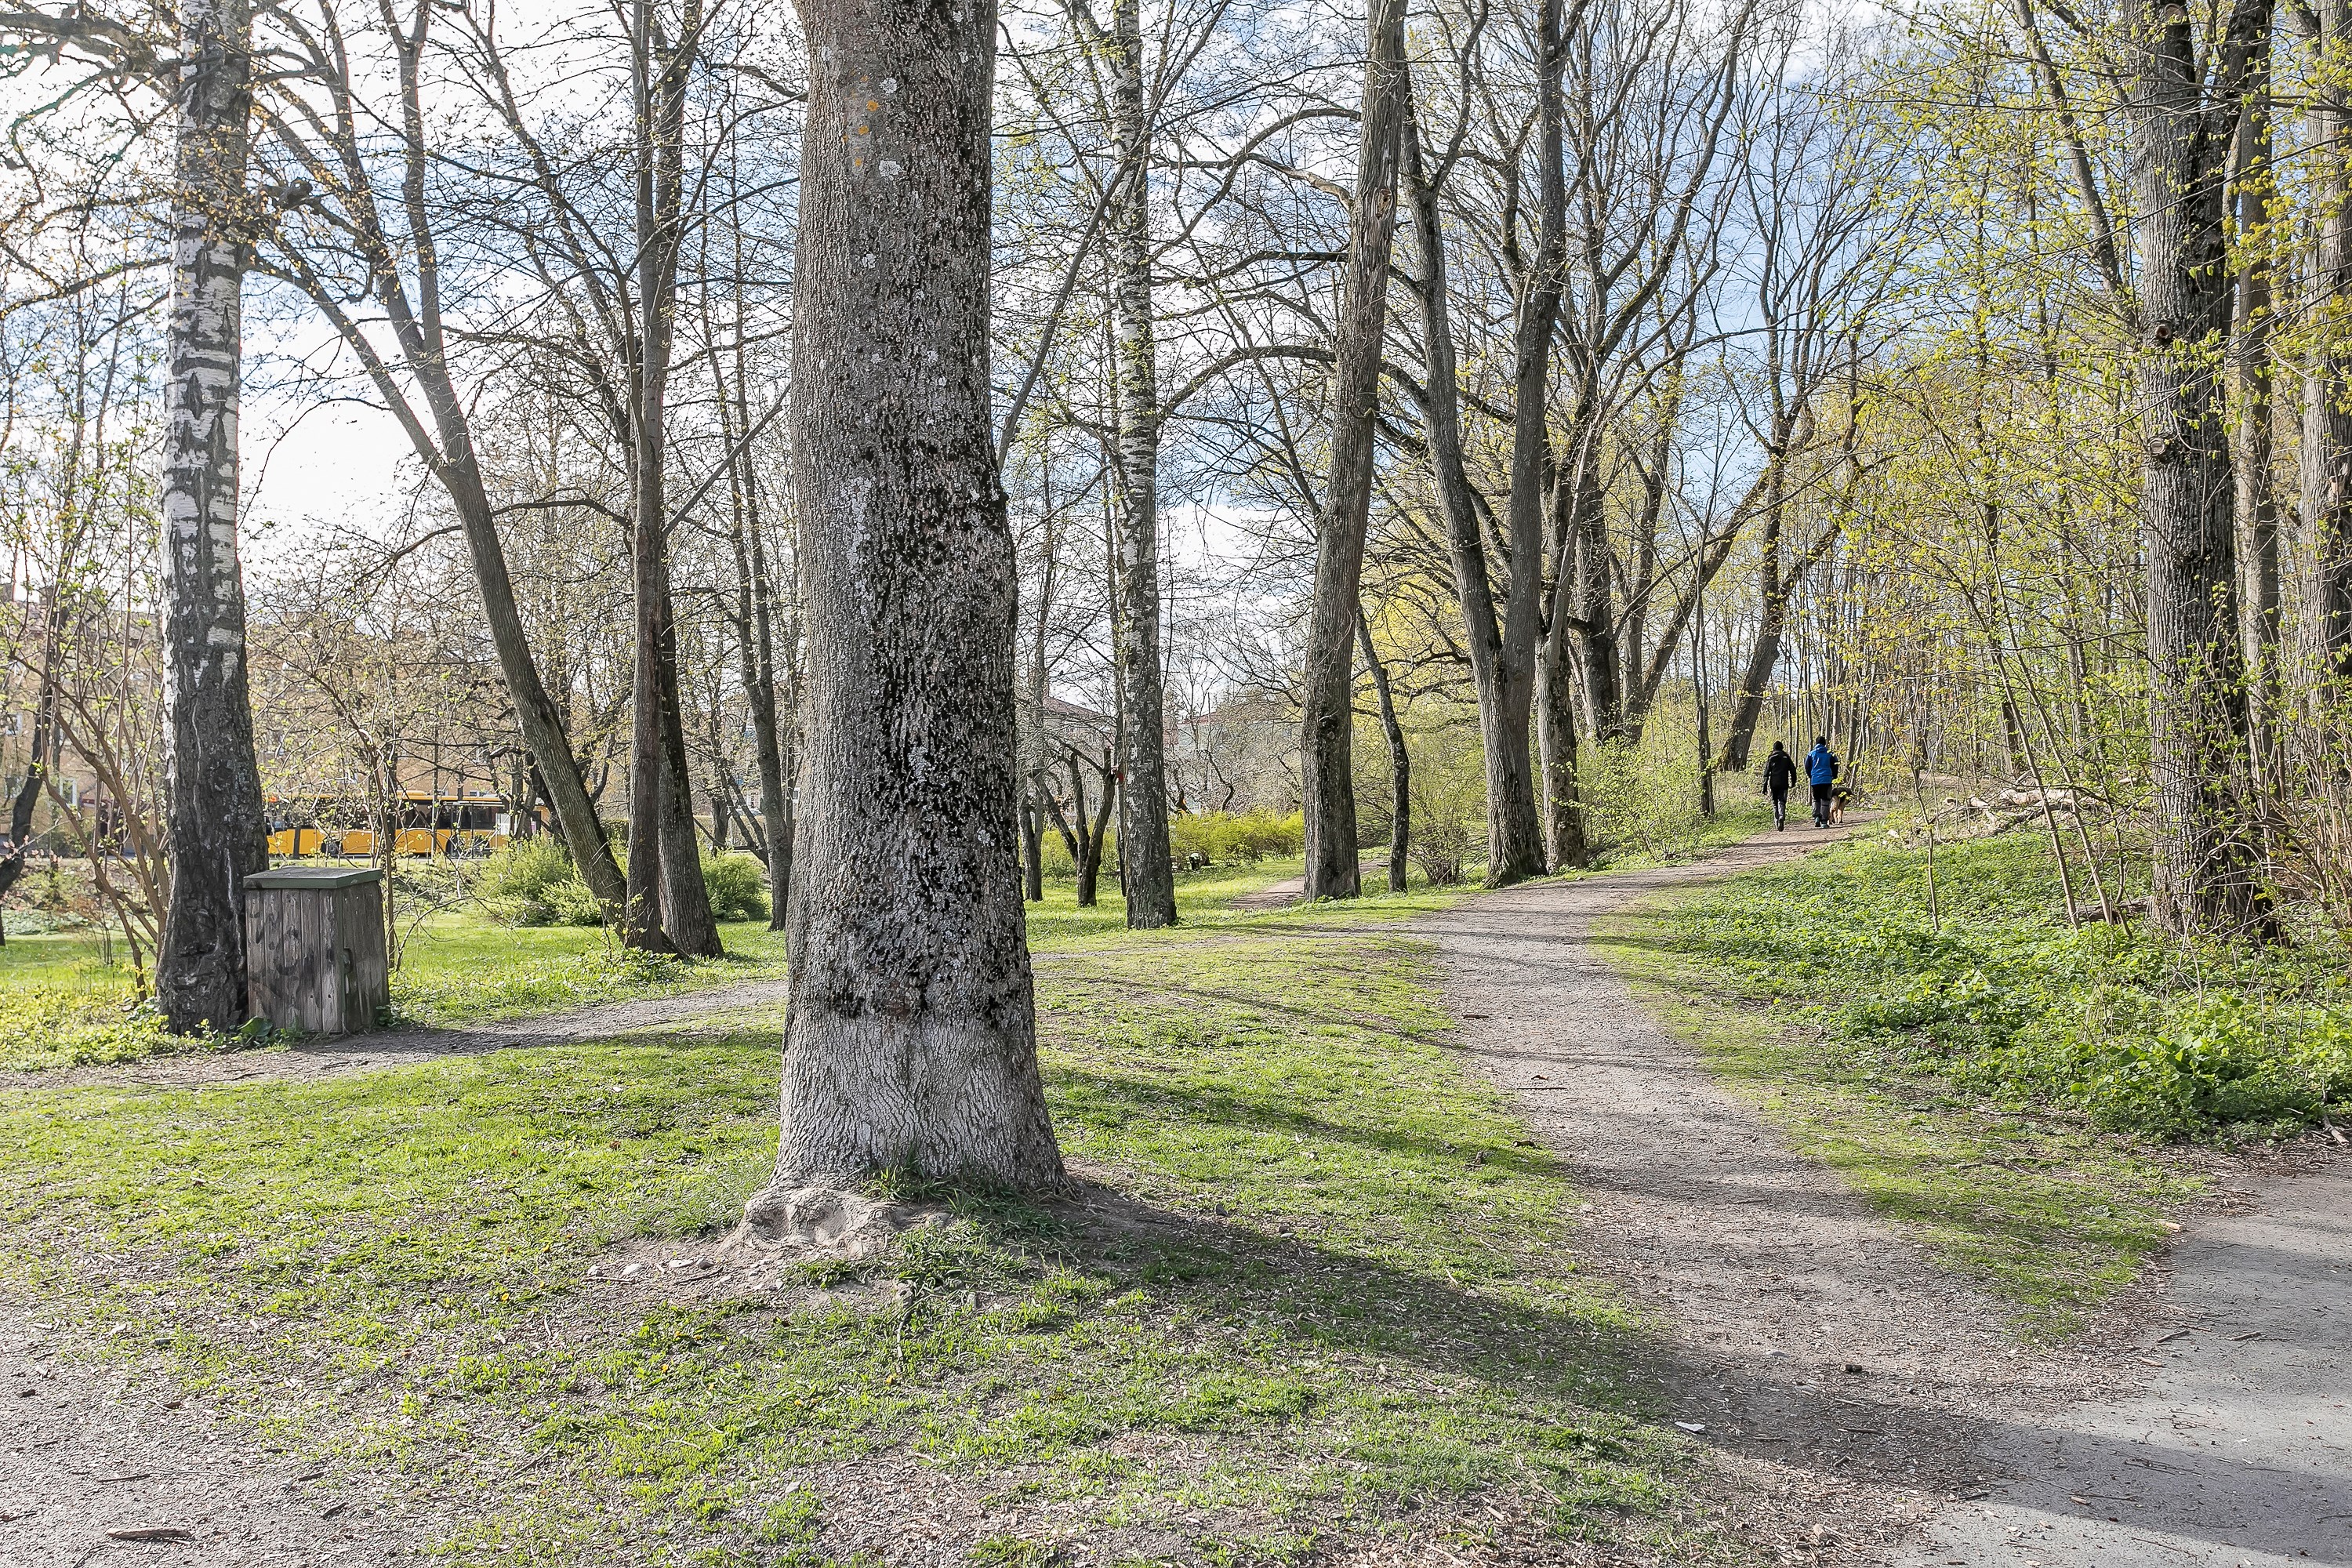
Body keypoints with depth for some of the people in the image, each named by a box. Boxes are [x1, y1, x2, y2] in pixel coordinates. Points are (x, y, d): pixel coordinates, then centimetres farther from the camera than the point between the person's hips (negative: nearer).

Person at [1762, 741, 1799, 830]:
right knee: (1782, 802, -2)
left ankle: (1777, 823, 11)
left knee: (1775, 803, 11)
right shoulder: (1787, 757, 6)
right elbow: (1793, 770, 5)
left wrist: (1765, 786, 1)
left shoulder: (1771, 758, 4)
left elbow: (1766, 773, 0)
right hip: (1784, 784, 0)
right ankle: (1782, 818, -28)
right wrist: (1793, 781, 15)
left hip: (1773, 784, 0)